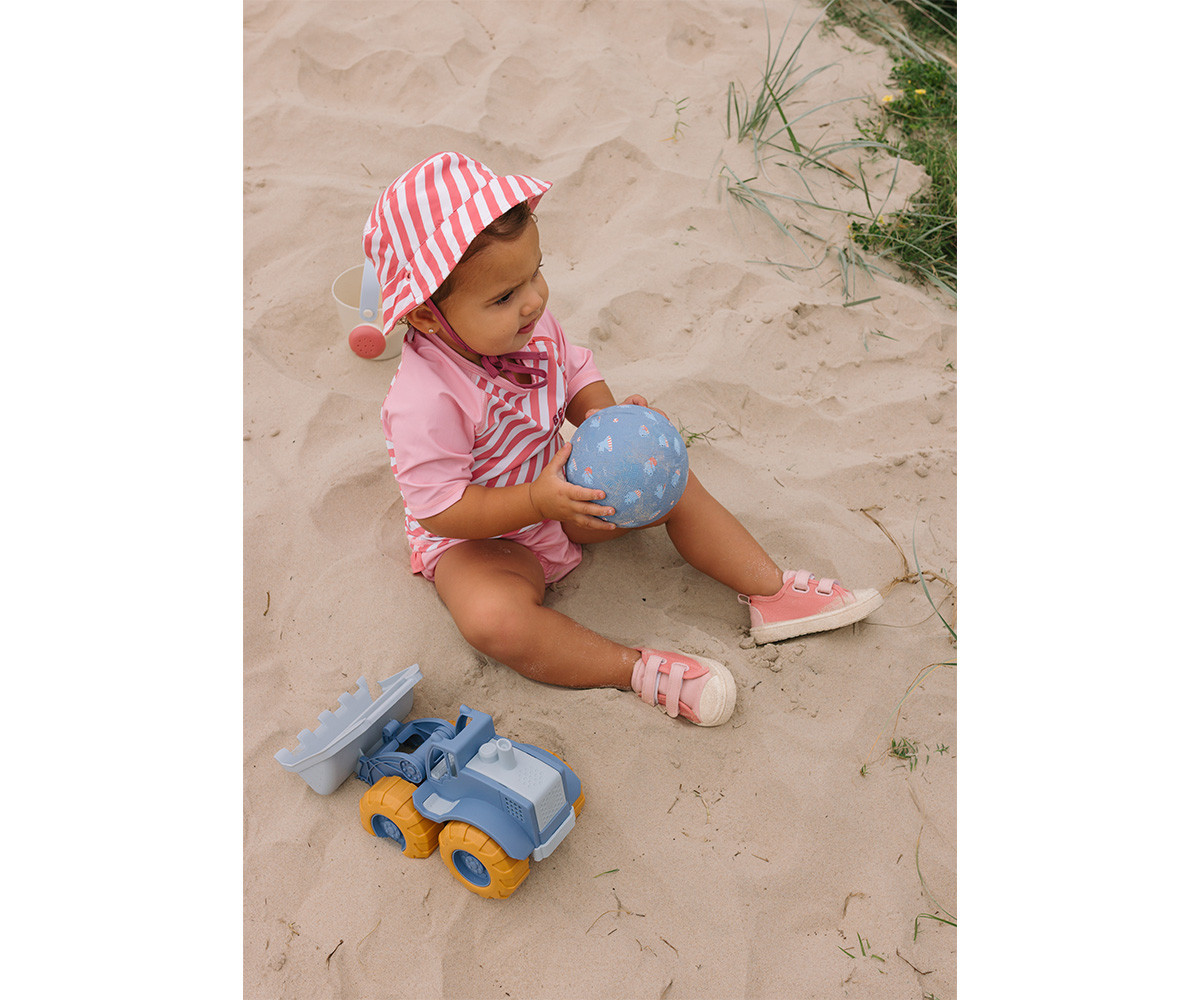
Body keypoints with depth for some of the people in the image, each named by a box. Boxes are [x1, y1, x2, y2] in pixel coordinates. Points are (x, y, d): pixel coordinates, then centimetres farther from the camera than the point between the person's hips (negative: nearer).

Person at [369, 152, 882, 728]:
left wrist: (603, 414, -18)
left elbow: (575, 374, 5)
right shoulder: (425, 400, -35)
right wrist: (538, 502, -39)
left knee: (672, 482, -1)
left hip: (561, 488, 7)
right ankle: (637, 669, -23)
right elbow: (439, 508, -30)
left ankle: (772, 593, 9)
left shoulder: (531, 326, -13)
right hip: (475, 536, -6)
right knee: (494, 620, -36)